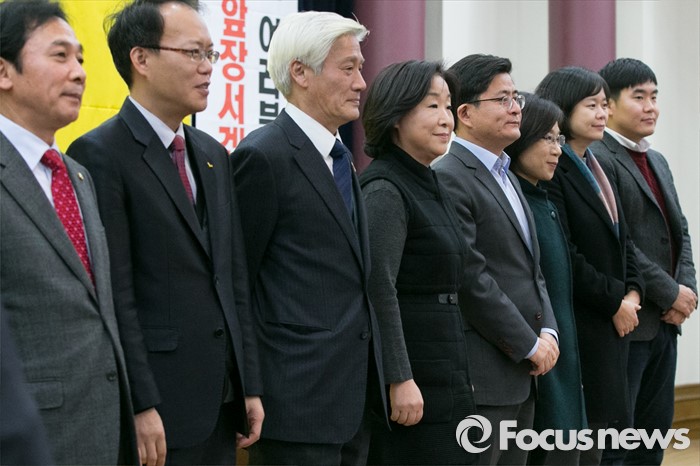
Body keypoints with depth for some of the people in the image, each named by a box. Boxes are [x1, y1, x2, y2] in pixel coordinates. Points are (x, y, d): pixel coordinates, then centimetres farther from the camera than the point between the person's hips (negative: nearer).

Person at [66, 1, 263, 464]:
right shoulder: (100, 154, -10)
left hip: (223, 402, 7)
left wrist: (250, 386, 11)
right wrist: (142, 405, -17)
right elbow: (115, 294, -14)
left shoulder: (214, 155, 14)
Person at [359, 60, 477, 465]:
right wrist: (400, 381, -23)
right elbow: (380, 291, -20)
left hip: (447, 379, 9)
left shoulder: (430, 186, 15)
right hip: (412, 382, -9)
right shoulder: (385, 191, -13)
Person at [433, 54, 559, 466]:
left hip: (523, 372, 9)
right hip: (482, 374, -9)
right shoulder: (449, 177, -13)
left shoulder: (506, 174, 18)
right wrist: (530, 344, -13)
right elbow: (471, 280, -18)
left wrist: (548, 331, 4)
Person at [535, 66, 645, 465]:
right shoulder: (549, 170, -13)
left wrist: (633, 291, 3)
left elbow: (621, 237, 18)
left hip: (613, 320, 8)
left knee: (598, 428, 10)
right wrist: (615, 301, -12)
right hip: (578, 324, -8)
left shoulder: (595, 167, 15)